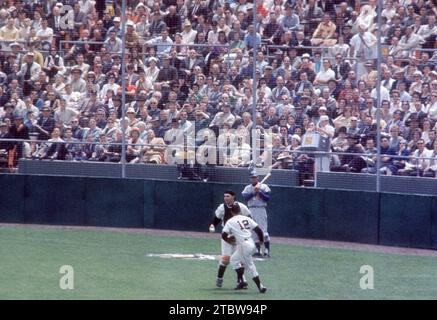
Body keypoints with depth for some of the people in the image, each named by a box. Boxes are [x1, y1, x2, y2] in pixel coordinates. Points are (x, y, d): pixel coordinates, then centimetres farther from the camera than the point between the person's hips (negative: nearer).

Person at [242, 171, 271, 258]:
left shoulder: (263, 187, 2)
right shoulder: (248, 188, 11)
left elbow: (267, 198, -7)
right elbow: (245, 197, -4)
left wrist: (259, 192, -15)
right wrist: (253, 192, -14)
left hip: (261, 210, -4)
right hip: (251, 210, 4)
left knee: (263, 231, -9)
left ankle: (267, 251, -9)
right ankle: (258, 251, 10)